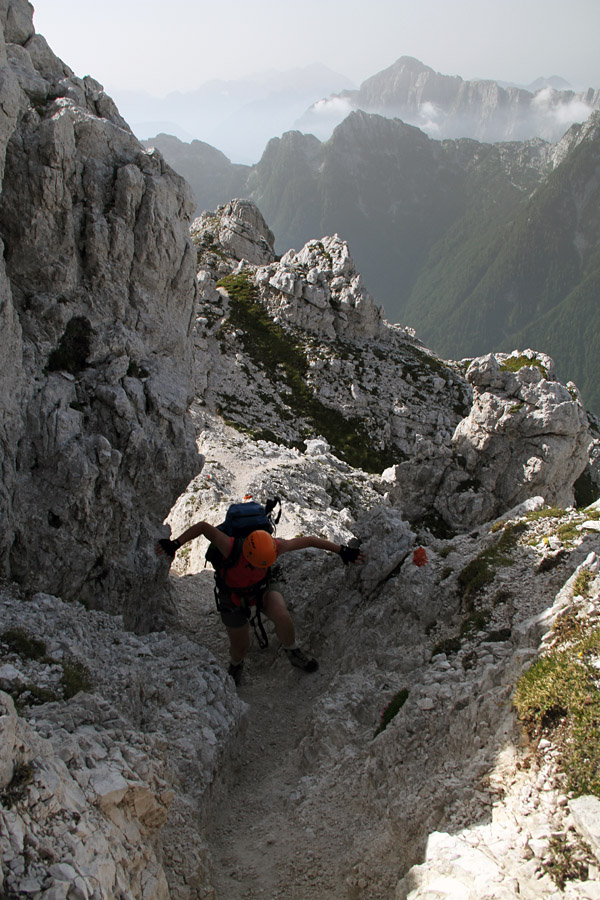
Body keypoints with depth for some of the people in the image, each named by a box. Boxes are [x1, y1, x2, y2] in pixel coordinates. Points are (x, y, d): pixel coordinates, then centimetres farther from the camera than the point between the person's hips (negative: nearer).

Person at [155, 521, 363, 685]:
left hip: (263, 586, 1)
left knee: (282, 617, -29)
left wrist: (342, 550, -13)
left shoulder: (276, 547, -31)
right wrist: (174, 544, -38)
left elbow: (310, 540, -19)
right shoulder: (231, 548, -40)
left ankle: (293, 652, 3)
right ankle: (235, 665, 45)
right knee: (240, 646, 5)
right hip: (234, 594, -1)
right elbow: (203, 526, -32)